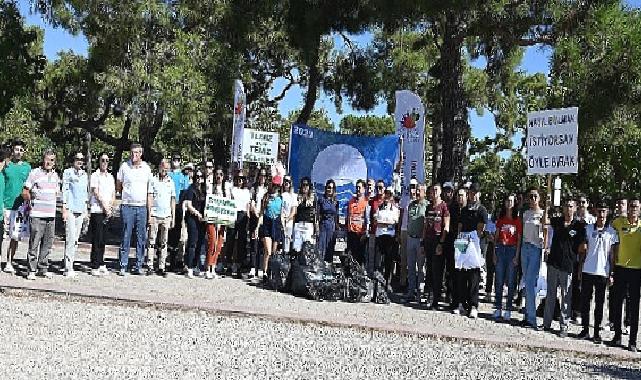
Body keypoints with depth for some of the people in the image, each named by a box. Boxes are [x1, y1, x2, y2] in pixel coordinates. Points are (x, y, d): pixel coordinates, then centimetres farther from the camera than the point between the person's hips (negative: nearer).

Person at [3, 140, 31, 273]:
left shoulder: (27, 167, 11)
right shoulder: (5, 166, 5)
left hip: (20, 206, 1)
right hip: (5, 205, -1)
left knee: (15, 237, 2)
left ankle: (9, 263, 11)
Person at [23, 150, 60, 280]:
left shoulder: (55, 175, 15)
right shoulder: (34, 173, -2)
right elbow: (25, 192, -1)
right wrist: (31, 198, -14)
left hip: (51, 215, 5)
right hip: (37, 215, -5)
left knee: (47, 244, 7)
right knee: (34, 243, -4)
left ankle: (43, 268, 15)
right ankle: (31, 270, 2)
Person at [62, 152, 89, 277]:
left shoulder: (84, 174, 17)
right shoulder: (68, 172, 0)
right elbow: (64, 190, -4)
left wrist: (86, 209, 18)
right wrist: (64, 208, -9)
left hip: (80, 210, 6)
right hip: (70, 209, -6)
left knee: (76, 239, 6)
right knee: (70, 238, -12)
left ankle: (70, 265, 12)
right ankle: (68, 268, -11)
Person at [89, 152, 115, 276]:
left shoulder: (110, 177, 17)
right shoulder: (95, 176, -2)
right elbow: (96, 193, -8)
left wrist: (111, 208, 0)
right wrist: (105, 207, -9)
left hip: (107, 212, 6)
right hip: (97, 211, -5)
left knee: (102, 239, 9)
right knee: (97, 240, -6)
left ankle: (101, 264, 15)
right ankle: (95, 267, -3)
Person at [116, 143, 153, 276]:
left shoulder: (146, 167, 8)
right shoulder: (124, 166, 1)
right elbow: (118, 186, 11)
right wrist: (127, 194, 7)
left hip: (142, 207, 3)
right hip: (127, 206, -2)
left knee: (142, 237, 3)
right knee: (126, 237, -2)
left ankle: (139, 266, 11)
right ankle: (123, 266, 4)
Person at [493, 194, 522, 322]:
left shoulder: (518, 219, 2)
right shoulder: (501, 218, 11)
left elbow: (519, 238, 0)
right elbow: (496, 236, 12)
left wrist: (517, 255, -7)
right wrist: (494, 253, 5)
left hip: (512, 250, -3)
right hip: (500, 249, 3)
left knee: (511, 282, 0)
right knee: (499, 281, 3)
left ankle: (508, 310, 5)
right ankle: (498, 309, 8)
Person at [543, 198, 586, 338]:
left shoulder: (579, 225, -2)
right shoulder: (556, 221, 6)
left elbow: (582, 247, -2)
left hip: (568, 265, -3)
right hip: (553, 263, 3)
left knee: (566, 297, 1)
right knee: (550, 295, 10)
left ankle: (564, 326, 8)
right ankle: (547, 323, 18)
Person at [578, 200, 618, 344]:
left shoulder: (612, 232, 1)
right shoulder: (588, 229, 5)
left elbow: (612, 255, 4)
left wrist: (611, 273, -1)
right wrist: (580, 268, 6)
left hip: (602, 272, -1)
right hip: (587, 271, 1)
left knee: (599, 303, 5)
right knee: (585, 301, 5)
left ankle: (597, 332, 13)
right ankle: (585, 329, 16)